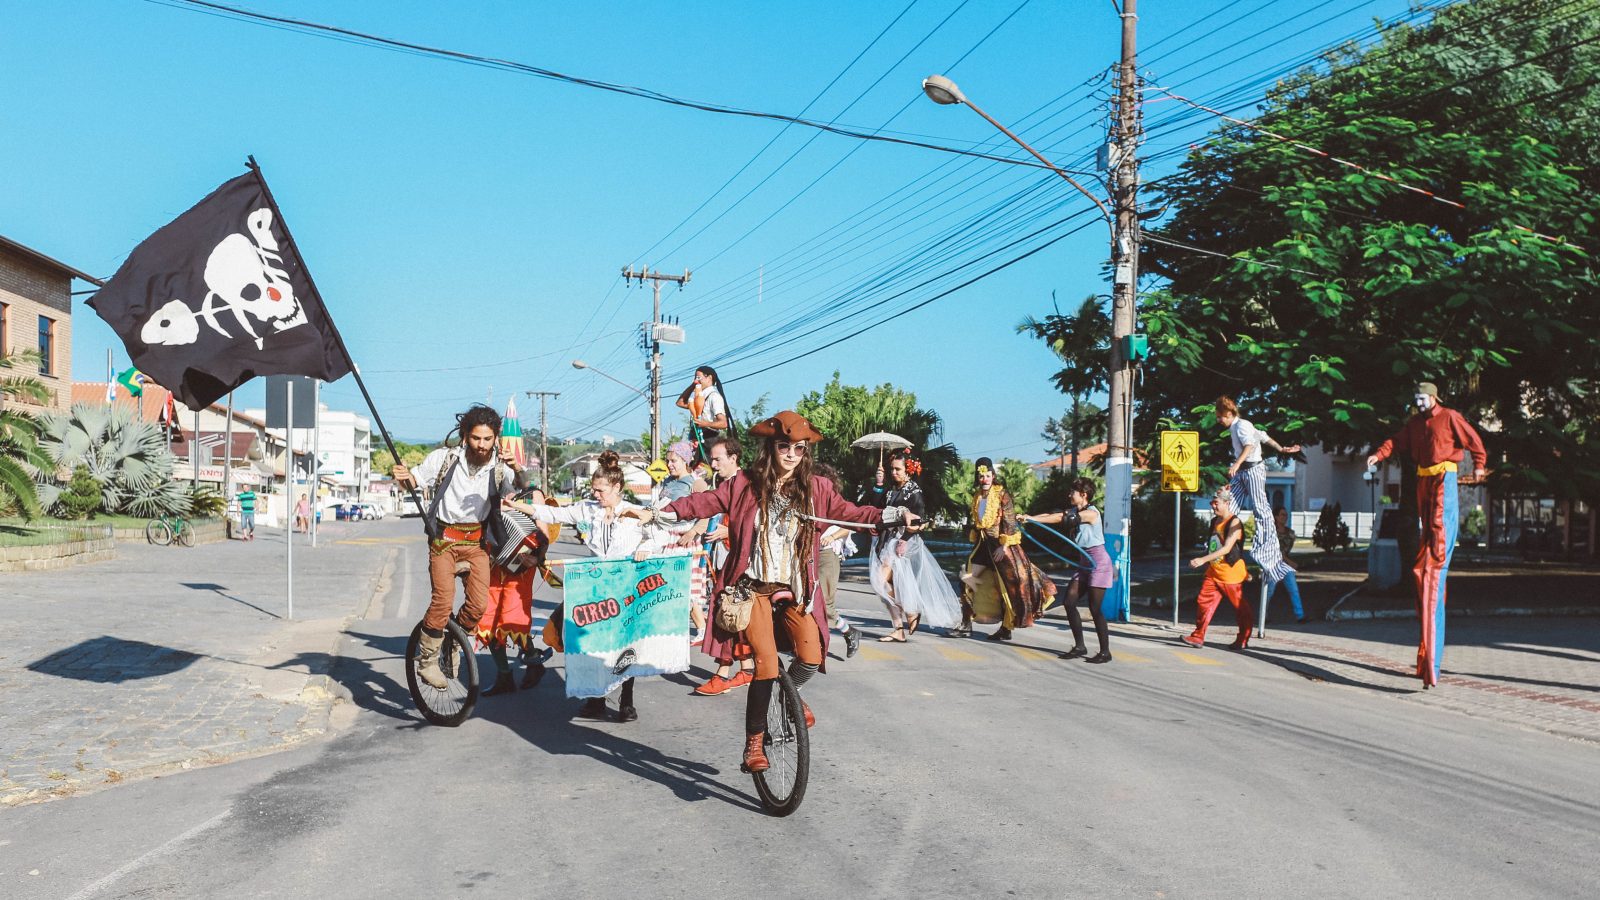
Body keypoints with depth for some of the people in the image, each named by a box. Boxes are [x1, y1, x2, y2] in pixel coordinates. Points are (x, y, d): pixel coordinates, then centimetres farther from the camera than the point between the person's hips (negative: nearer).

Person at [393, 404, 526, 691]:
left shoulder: (498, 467, -7)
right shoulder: (445, 458, -9)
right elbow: (413, 481, 0)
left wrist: (515, 468, -41)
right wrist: (404, 476, -24)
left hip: (475, 540, 2)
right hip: (443, 536, -2)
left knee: (479, 603, -10)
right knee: (443, 599, -18)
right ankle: (426, 660, 0)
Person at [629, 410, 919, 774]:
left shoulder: (815, 488, 4)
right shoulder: (745, 485, -1)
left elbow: (849, 513, 2)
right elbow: (702, 503, 2)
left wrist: (895, 514, -8)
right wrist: (656, 514, -4)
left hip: (795, 591, 2)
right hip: (754, 589, -2)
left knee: (811, 658, -13)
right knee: (766, 664, -13)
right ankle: (754, 740, 9)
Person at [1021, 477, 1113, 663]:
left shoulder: (1091, 513, -16)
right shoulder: (1074, 512, 10)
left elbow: (1060, 519, -26)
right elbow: (1054, 515, -3)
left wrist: (1031, 518, -30)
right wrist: (1029, 518, -19)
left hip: (1099, 562, -9)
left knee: (1095, 608, -7)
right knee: (1069, 602, 3)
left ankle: (1105, 652, 3)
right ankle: (1079, 646, 12)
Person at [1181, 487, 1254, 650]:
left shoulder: (1234, 523, -15)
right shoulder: (1215, 521, 10)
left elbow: (1226, 548, -26)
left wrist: (1203, 560, -33)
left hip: (1231, 574, -7)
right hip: (1213, 572, 8)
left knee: (1240, 607, 6)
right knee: (1204, 602, -1)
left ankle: (1243, 640, 19)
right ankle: (1198, 637, 2)